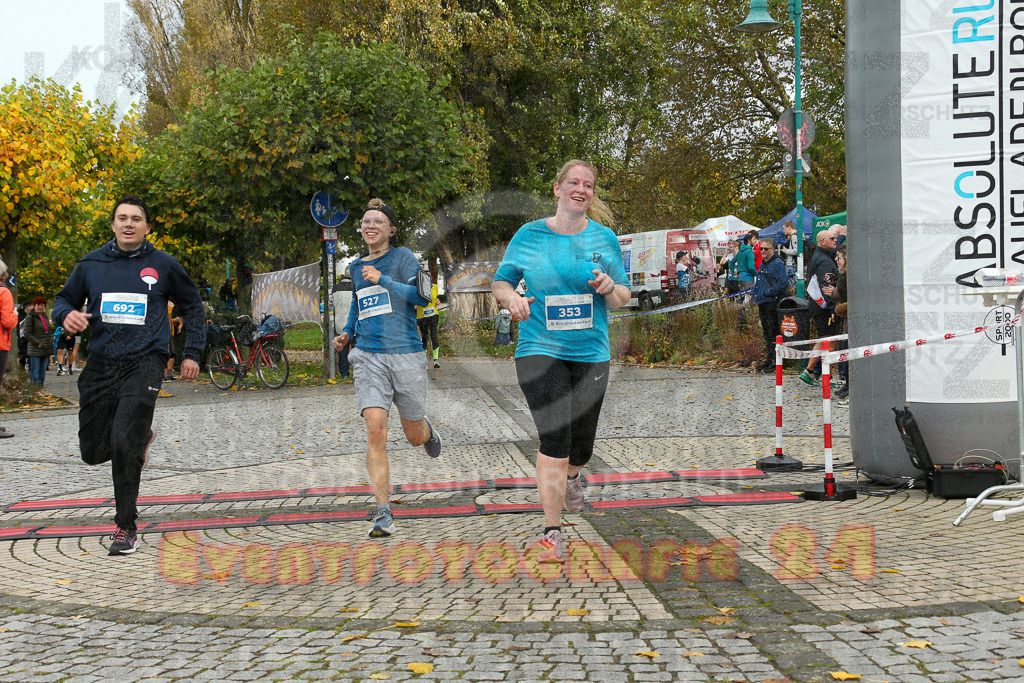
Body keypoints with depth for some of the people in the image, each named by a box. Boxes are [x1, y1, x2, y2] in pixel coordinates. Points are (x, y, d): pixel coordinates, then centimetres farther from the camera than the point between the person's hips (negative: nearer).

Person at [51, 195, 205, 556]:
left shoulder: (164, 265, 3)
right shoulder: (91, 264, 7)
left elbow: (192, 305, 15)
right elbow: (65, 298, 17)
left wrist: (192, 352, 10)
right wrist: (67, 314, -8)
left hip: (144, 364, -3)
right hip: (100, 365, 4)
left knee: (124, 443, -18)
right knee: (93, 451, 7)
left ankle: (126, 527, -5)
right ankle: (141, 437, 41)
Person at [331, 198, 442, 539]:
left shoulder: (402, 257, 0)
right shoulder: (356, 266, 15)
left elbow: (423, 296, -12)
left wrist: (383, 280, -18)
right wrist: (347, 332, 17)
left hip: (405, 353, -2)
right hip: (369, 355, 3)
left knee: (415, 437, 9)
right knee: (375, 432, -15)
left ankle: (427, 430, 50)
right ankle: (383, 513, -15)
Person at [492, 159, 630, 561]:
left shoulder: (604, 238, 5)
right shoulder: (529, 235, 1)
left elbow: (622, 300, 10)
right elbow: (500, 283, 9)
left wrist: (610, 287, -13)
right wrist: (512, 299, -13)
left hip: (591, 352, 3)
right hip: (540, 349, -2)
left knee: (580, 447, 10)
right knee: (555, 439, -16)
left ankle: (572, 474, 49)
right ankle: (552, 532, -5)